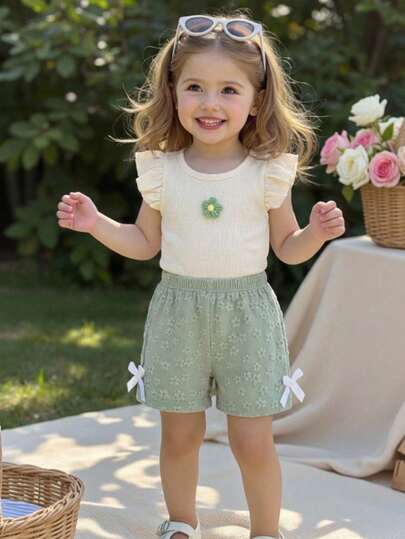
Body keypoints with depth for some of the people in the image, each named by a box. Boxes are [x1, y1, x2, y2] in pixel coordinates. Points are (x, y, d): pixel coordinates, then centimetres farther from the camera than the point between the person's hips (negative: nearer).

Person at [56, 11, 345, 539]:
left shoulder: (269, 171, -4)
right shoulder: (162, 170, -1)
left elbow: (288, 249, 5)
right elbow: (145, 243, 9)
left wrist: (317, 232, -15)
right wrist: (97, 223, -4)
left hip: (246, 311, -1)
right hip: (179, 311, 2)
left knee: (252, 441, 3)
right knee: (179, 435, 12)